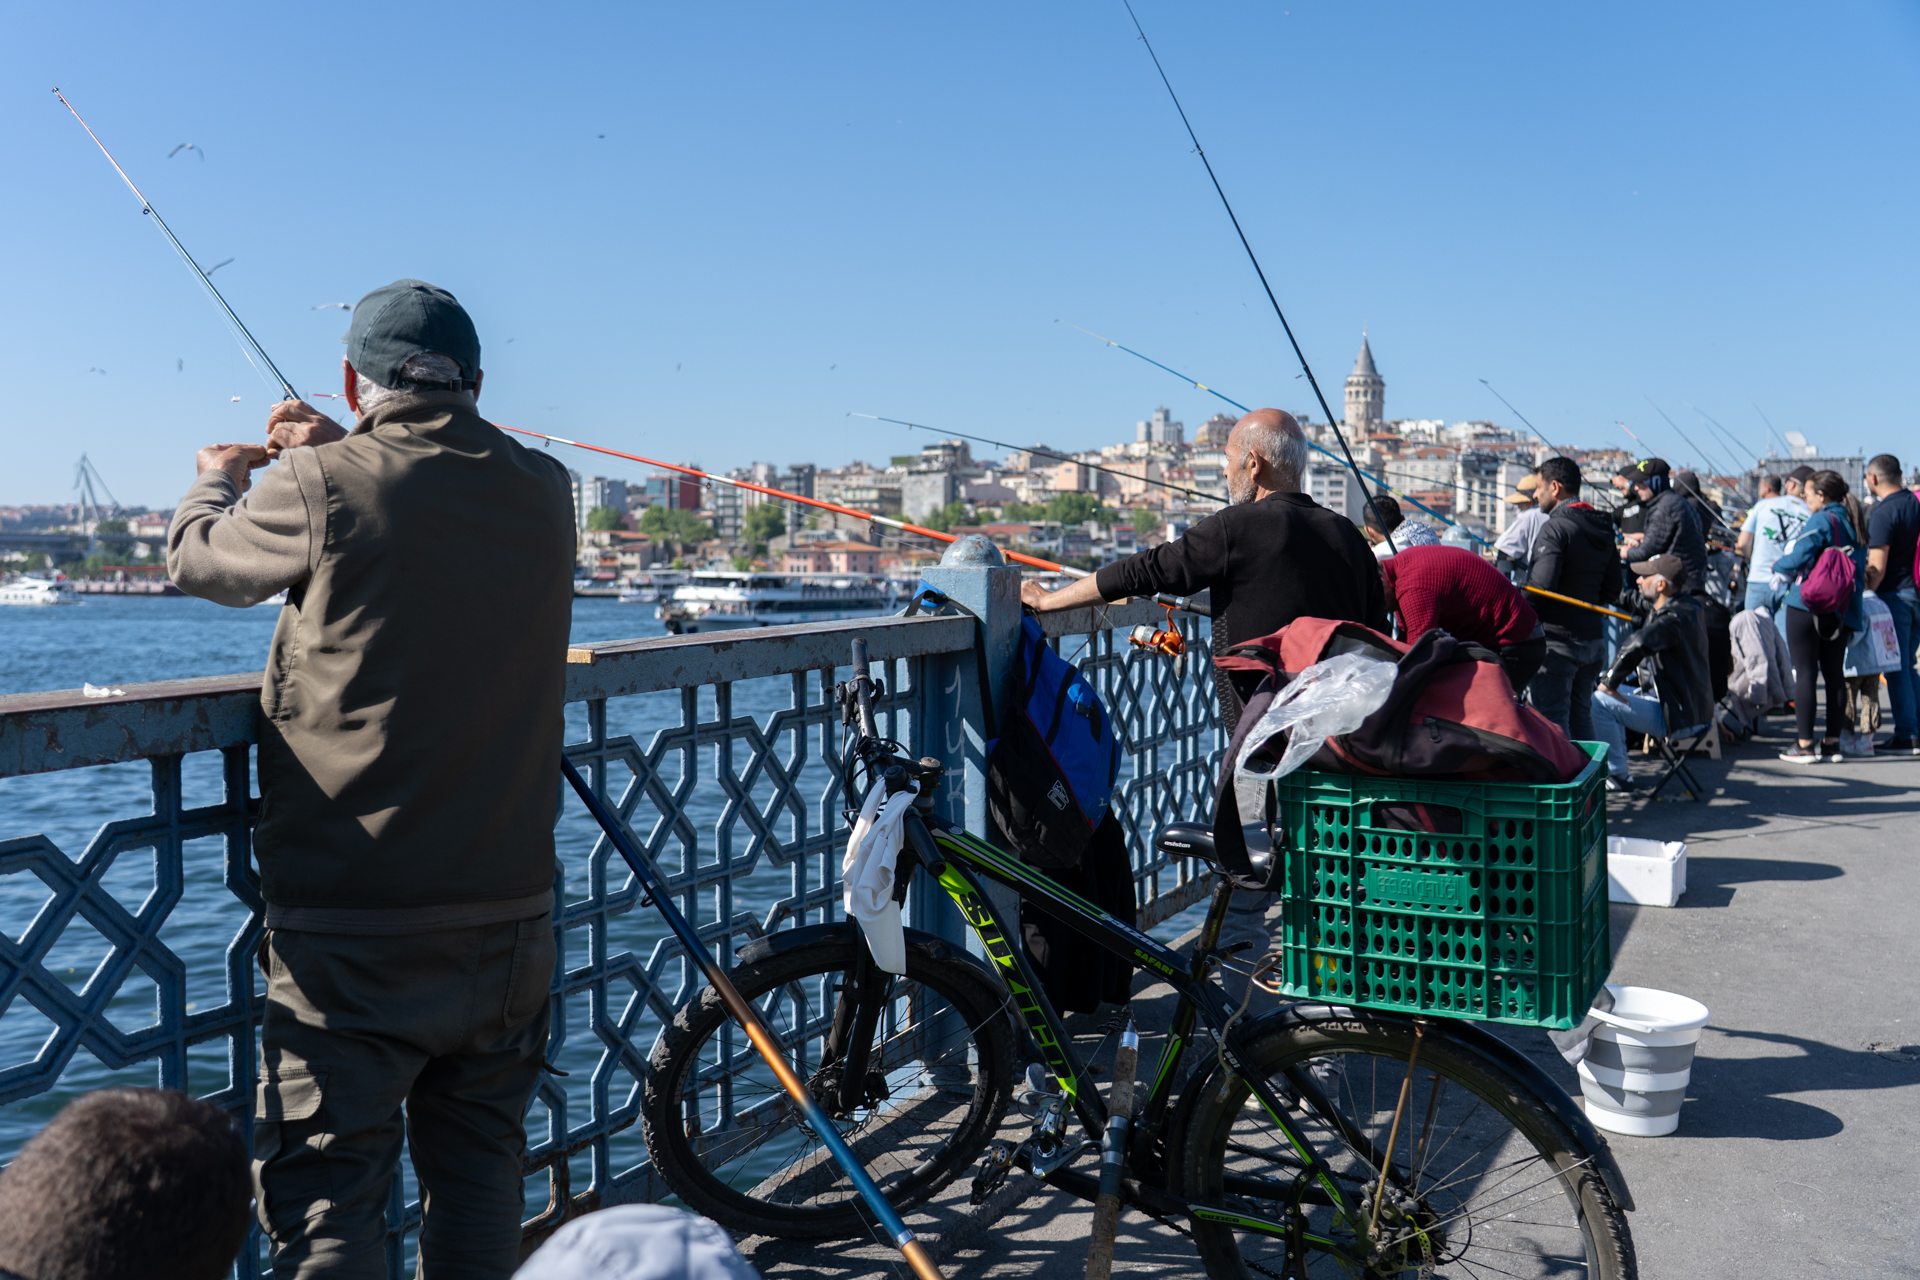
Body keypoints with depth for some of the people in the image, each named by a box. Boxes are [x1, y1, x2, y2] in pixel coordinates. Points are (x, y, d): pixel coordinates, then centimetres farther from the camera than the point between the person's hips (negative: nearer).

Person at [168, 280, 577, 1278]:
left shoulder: (321, 488, -12)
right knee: (481, 1176, 18)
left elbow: (196, 559, 8)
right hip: (509, 911, 5)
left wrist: (220, 478, 29)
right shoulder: (543, 492, 1)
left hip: (352, 928, -5)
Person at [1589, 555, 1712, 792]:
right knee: (1614, 693, 22)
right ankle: (1618, 768, 24)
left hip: (1678, 716, -11)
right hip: (1690, 706, 11)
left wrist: (1609, 682, -28)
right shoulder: (1687, 606, 8)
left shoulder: (1674, 618, -26)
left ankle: (1618, 776, -6)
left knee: (1600, 701, -14)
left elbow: (1636, 646, -40)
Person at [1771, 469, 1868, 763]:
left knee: (1805, 673, -3)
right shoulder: (1853, 525, 11)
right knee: (1835, 674, 11)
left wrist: (1778, 565, 2)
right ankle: (1832, 742, 13)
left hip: (1808, 606, -7)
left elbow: (1799, 558, -18)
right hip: (1843, 610, 7)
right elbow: (1862, 571, 14)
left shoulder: (1820, 521, -10)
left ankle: (1805, 744, -3)